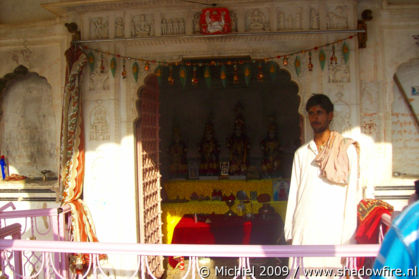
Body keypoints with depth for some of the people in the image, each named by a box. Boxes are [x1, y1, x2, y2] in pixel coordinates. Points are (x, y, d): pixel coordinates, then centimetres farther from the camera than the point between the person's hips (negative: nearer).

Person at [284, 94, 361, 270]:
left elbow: (353, 193, 2)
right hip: (303, 229, 3)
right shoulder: (301, 153, 16)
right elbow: (293, 193, 15)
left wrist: (348, 236, -5)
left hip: (334, 229, -3)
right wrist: (289, 233, 8)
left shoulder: (347, 150, 6)